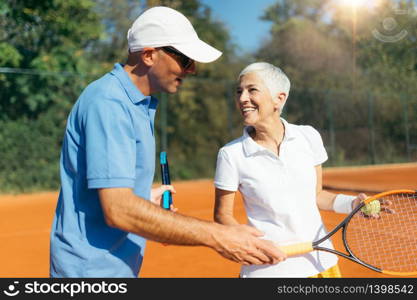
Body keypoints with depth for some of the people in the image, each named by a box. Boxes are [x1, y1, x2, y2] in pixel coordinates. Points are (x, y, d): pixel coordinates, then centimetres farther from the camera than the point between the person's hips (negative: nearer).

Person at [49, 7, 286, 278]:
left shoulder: (142, 103, 9)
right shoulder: (108, 103, -22)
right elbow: (118, 210, -30)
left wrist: (146, 195, 11)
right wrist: (216, 237, -31)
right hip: (92, 267, -9)